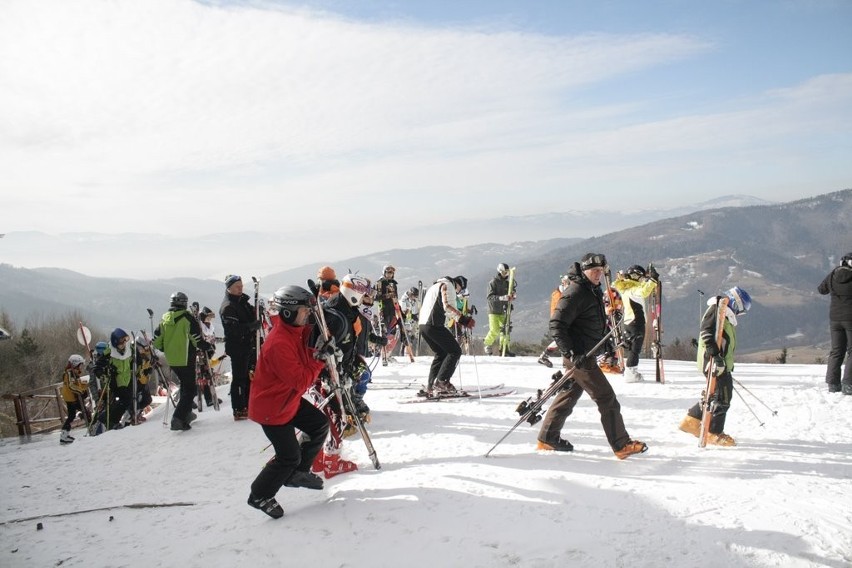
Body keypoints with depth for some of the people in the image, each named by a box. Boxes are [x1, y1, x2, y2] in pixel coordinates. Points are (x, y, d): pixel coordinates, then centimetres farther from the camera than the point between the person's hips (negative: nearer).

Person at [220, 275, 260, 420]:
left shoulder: (243, 301, 14)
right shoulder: (227, 307, -13)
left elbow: (252, 318, 26)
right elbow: (234, 329, -24)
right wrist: (252, 326, -31)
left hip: (249, 345, 9)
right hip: (237, 348, -9)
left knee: (249, 376, 15)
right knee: (239, 378, -4)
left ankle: (248, 406, 26)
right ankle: (239, 410, 2)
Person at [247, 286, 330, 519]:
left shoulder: (294, 331, -3)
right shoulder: (279, 344, -33)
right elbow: (301, 382, -31)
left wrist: (318, 351, -11)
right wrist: (319, 359, -27)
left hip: (289, 400, 9)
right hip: (271, 408, -9)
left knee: (320, 424, 12)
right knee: (289, 457, 0)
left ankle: (297, 473, 27)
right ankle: (260, 496, 22)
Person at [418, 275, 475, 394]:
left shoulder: (435, 286, 28)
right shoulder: (448, 285, -2)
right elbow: (448, 306, -18)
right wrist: (464, 319, -22)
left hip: (423, 325, 10)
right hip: (434, 325, -10)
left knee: (441, 353, 19)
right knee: (455, 351, -3)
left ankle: (431, 386, 14)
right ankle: (441, 381, -11)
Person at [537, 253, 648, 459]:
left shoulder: (594, 291, 14)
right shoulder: (575, 293, -17)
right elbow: (556, 325, -21)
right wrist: (571, 353, -25)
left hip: (586, 354, 10)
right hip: (578, 356, -10)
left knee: (570, 394, 15)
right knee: (606, 398, -5)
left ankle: (548, 438, 23)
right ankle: (622, 445, 3)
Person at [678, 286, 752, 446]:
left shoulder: (727, 315, 22)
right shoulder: (716, 309, -10)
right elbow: (707, 332, -21)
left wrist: (729, 363, 31)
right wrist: (715, 354, -30)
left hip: (722, 363, 10)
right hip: (714, 362, -10)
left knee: (715, 395, 16)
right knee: (722, 396, -7)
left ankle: (691, 421, 25)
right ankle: (714, 433, 2)